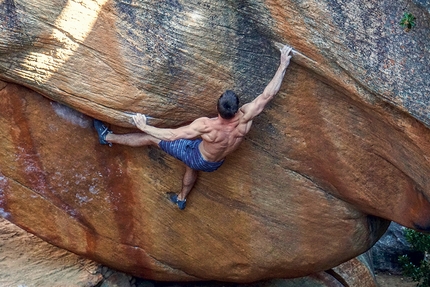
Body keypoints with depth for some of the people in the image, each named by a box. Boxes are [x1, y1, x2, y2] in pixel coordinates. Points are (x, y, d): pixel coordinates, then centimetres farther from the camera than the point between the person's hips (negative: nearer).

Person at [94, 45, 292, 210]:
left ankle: (108, 137, 25)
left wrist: (145, 127, -24)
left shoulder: (206, 126, -42)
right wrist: (283, 65, -18)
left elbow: (172, 135, -35)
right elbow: (268, 94, -26)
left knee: (152, 138, 8)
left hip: (198, 157, -5)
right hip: (214, 164, 5)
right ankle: (181, 198, 65)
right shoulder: (245, 119, -34)